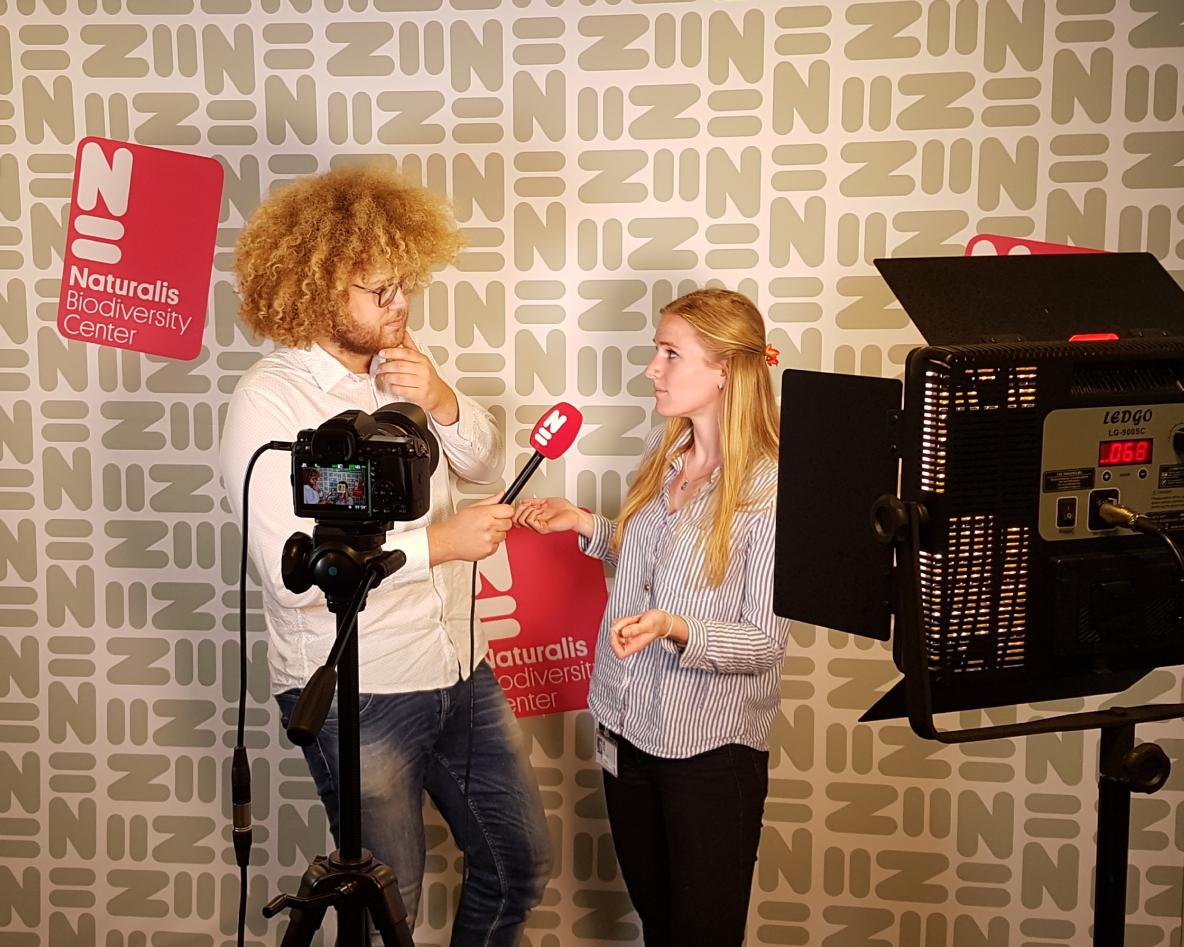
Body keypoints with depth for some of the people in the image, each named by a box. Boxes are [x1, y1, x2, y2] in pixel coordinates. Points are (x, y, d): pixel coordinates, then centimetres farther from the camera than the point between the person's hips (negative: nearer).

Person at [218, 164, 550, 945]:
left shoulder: (403, 362, 3)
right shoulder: (269, 400, -17)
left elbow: (484, 463, 9)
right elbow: (293, 572, -24)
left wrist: (442, 400, -11)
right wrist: (437, 542, -25)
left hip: (461, 670, 6)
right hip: (354, 695, -6)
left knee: (523, 865, 18)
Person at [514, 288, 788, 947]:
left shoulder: (771, 486, -18)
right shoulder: (664, 451, 3)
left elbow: (765, 641, -18)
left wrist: (674, 628, -33)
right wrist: (585, 524, 8)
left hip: (711, 744, -7)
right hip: (628, 725, 7)